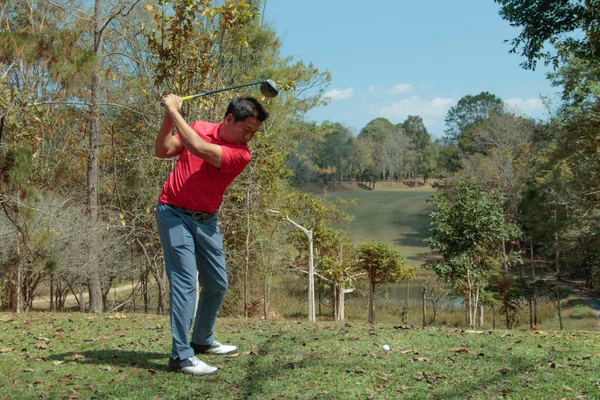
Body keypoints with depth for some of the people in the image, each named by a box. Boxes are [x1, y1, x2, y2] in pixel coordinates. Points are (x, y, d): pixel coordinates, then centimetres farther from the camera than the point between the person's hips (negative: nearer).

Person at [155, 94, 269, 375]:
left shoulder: (241, 154, -11)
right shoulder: (199, 128, -3)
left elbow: (198, 149, -25)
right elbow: (163, 151, -2)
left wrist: (174, 111, -19)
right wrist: (168, 117, -13)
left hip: (207, 220, 3)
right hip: (175, 214, -3)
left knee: (217, 284, 11)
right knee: (186, 282, -13)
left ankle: (202, 340, 32)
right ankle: (181, 355, -10)